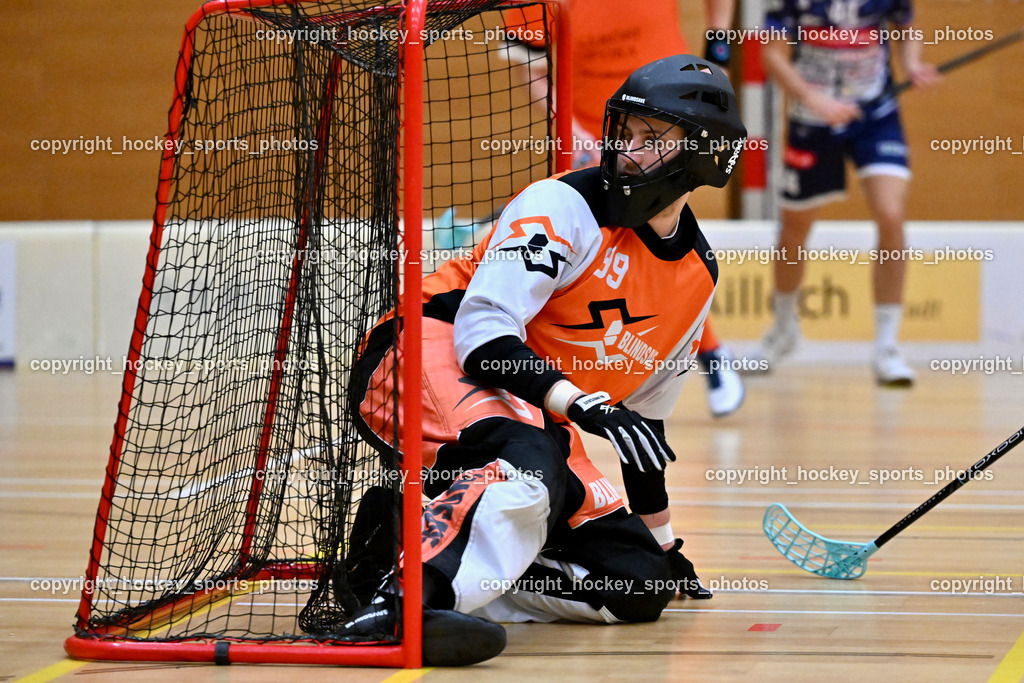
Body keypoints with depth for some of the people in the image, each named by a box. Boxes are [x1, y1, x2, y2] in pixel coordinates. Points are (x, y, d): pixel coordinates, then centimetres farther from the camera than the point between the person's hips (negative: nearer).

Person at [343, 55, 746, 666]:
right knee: (528, 462, -40)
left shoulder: (700, 272, 10)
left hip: (537, 419, 8)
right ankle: (411, 602, -51)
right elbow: (482, 329, -23)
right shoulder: (564, 205, -12)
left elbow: (645, 414, 22)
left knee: (638, 584, -7)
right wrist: (581, 405, -35)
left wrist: (662, 540, 26)